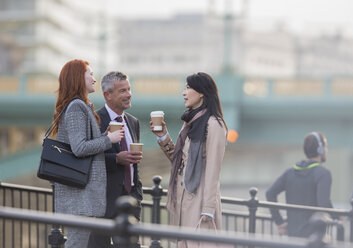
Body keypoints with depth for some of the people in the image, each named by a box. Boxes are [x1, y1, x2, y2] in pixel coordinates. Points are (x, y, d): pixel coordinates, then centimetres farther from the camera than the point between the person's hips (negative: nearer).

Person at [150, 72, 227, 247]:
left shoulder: (213, 125, -11)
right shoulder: (190, 122, 16)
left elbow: (212, 171, -14)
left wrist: (207, 211, -18)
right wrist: (163, 137, 7)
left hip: (199, 199, -8)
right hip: (182, 200, 8)